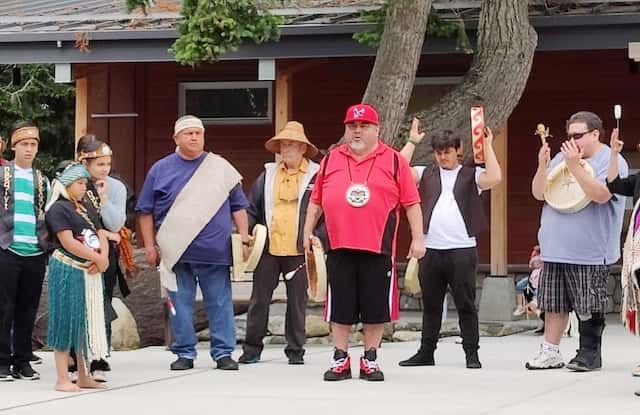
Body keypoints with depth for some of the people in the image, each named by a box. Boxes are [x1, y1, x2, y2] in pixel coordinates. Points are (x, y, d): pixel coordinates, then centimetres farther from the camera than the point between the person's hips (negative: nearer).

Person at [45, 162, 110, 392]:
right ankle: (62, 379, -2)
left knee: (87, 324, 10)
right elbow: (69, 242, -17)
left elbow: (101, 235, 13)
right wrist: (97, 258, -12)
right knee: (66, 322, -5)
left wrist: (103, 258, -7)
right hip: (67, 271, -8)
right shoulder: (58, 209, -8)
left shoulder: (85, 209, 19)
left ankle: (84, 376, 17)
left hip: (90, 272, 8)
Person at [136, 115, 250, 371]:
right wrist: (150, 246, 4)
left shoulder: (221, 168, 10)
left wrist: (244, 238, 4)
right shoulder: (161, 170, 8)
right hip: (176, 254, 0)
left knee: (220, 303, 0)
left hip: (215, 252, 0)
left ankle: (223, 352, 7)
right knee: (180, 304, 3)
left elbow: (238, 207, 13)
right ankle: (184, 353, 11)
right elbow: (146, 211, 10)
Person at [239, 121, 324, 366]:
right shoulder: (268, 175, 10)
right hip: (268, 248, 3)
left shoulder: (315, 176, 0)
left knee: (297, 301, 5)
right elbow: (252, 208, 13)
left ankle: (295, 350, 13)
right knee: (259, 299, 4)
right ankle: (252, 349, 10)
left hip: (299, 251, -3)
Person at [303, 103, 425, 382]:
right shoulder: (331, 160, 11)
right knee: (340, 307, 6)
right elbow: (316, 200, 16)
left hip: (378, 249, -2)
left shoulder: (394, 161, 3)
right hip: (339, 247, 2)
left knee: (376, 307, 4)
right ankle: (340, 360, 14)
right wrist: (308, 231, 11)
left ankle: (370, 359, 15)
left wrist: (417, 239, -2)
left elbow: (412, 203, 2)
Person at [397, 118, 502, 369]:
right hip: (431, 250, 3)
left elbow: (494, 178, -13)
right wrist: (412, 142, -1)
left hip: (462, 249, -3)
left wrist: (487, 146, -9)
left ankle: (472, 354, 6)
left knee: (466, 304, 1)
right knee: (430, 304, 10)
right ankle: (426, 353, 17)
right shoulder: (426, 175, 13)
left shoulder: (471, 175, 5)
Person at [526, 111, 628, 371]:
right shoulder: (562, 158, 13)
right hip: (555, 249, 6)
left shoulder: (611, 161, -6)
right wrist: (543, 166, -6)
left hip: (590, 251, -6)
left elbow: (601, 194, -23)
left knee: (589, 305, -1)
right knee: (554, 304, 10)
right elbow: (539, 193, 11)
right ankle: (551, 352, 16)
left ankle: (589, 353, 9)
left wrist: (575, 166, -26)